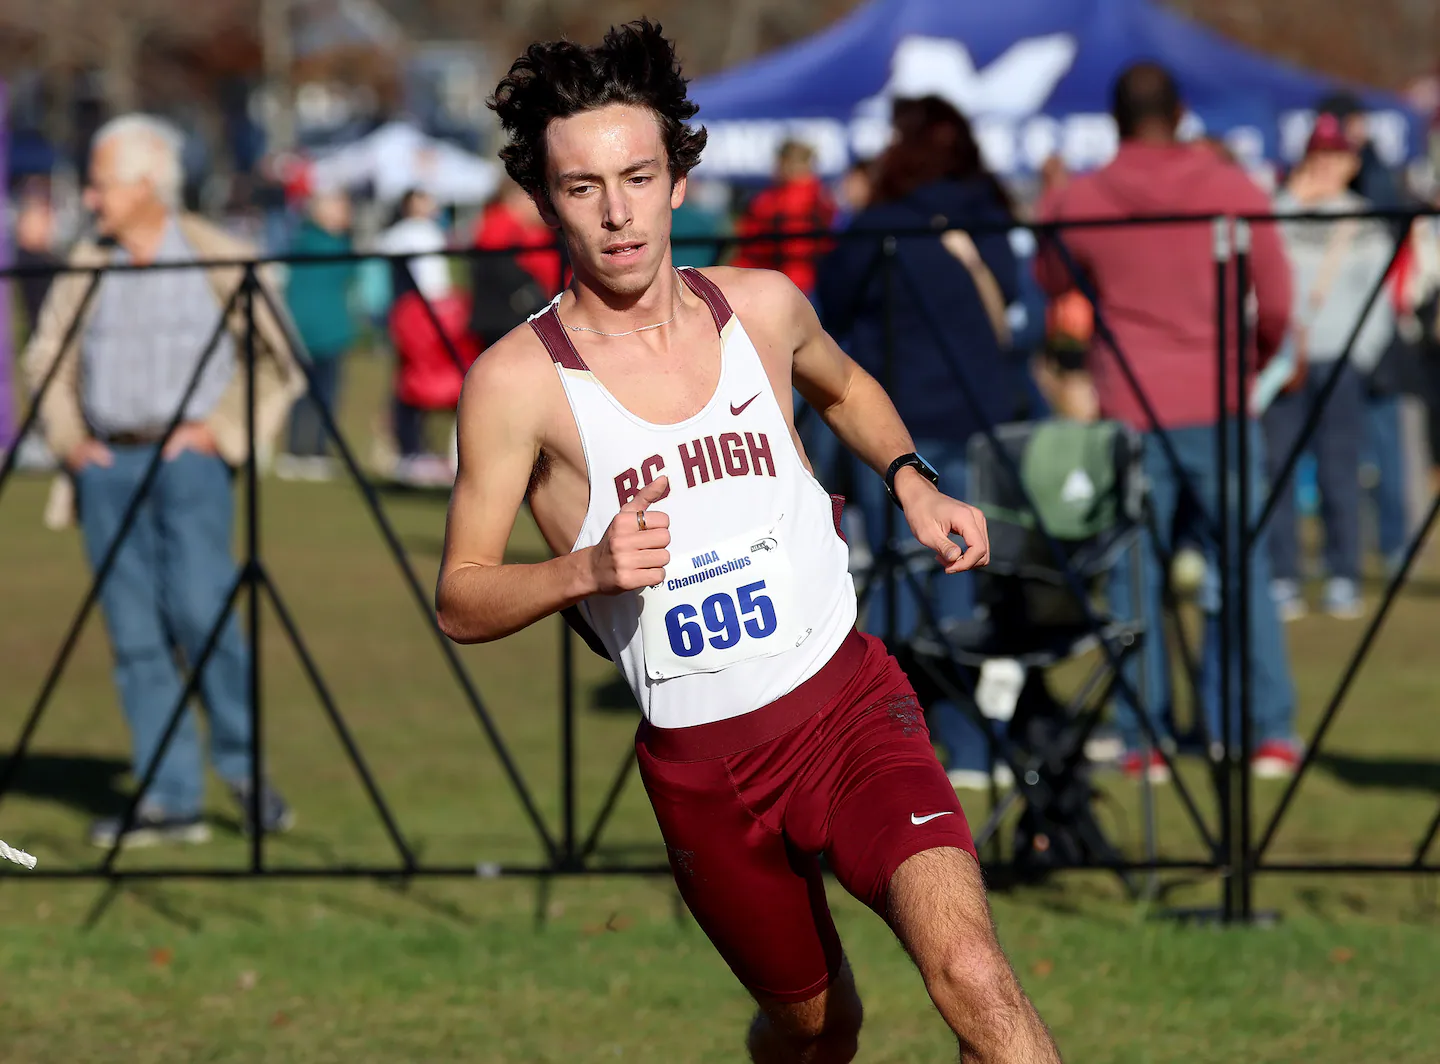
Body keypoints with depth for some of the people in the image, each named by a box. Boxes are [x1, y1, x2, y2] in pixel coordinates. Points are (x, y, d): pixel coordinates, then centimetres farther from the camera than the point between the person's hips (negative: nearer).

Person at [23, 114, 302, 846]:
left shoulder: (216, 260, -2)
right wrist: (68, 439, 6)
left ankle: (245, 770, 0)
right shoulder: (86, 268, 9)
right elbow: (47, 360, 20)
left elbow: (277, 360, 2)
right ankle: (168, 801, 3)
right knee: (135, 638, 1)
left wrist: (221, 430, -6)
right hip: (108, 464, 4)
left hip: (188, 462, -4)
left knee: (199, 614, -17)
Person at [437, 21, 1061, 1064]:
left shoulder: (764, 307, 2)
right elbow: (461, 600, -4)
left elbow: (843, 387, 27)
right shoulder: (518, 382, -8)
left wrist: (911, 479, 9)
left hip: (847, 697, 0)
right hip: (700, 761, 0)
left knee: (970, 971, -24)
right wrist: (587, 568, -22)